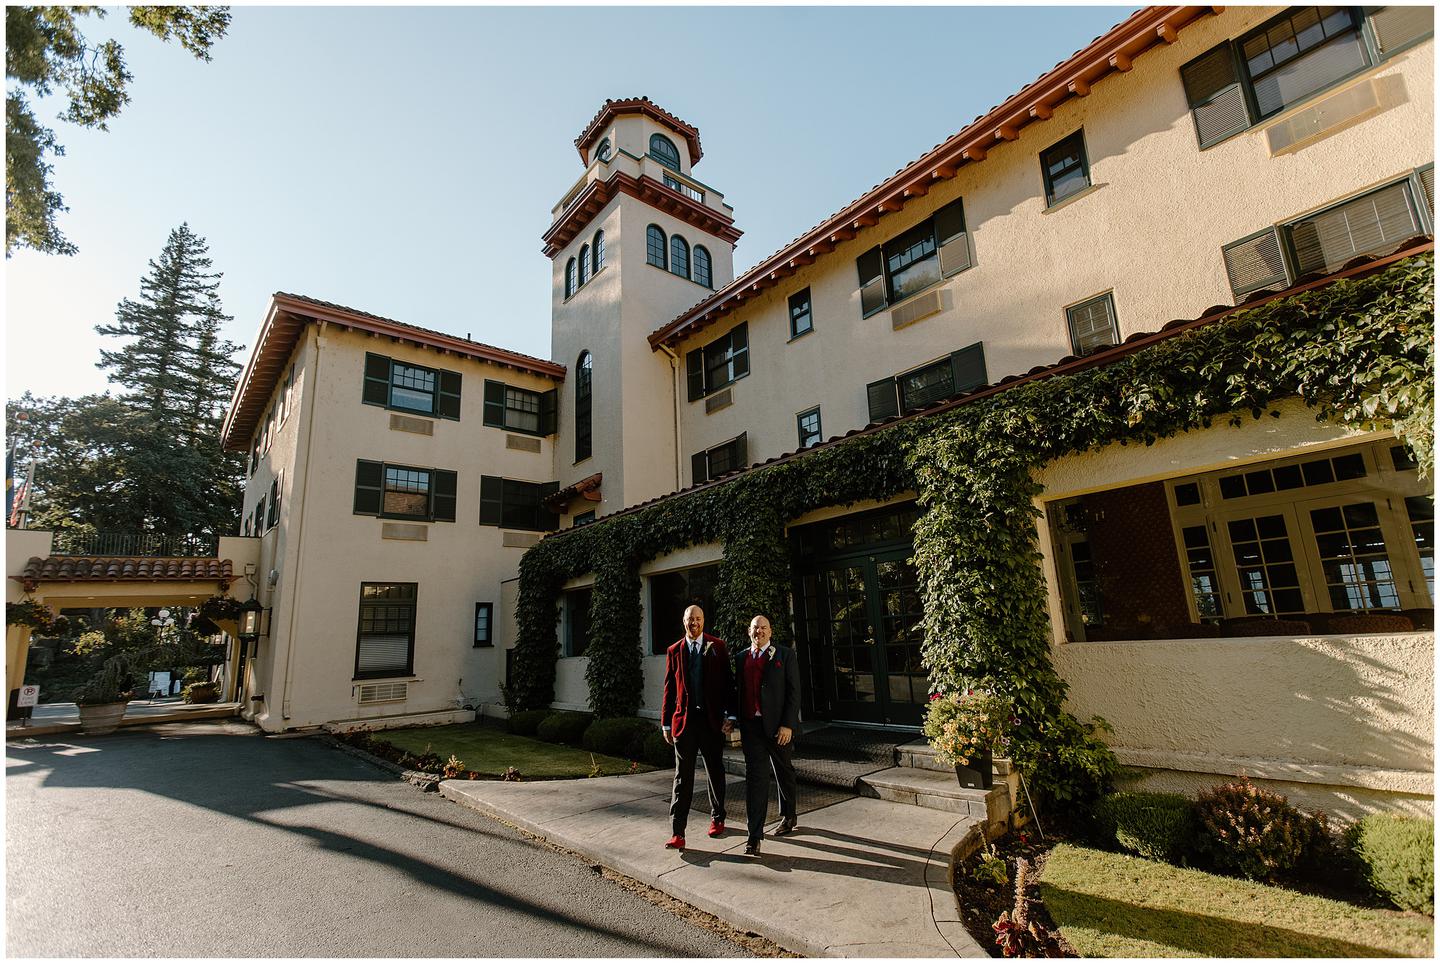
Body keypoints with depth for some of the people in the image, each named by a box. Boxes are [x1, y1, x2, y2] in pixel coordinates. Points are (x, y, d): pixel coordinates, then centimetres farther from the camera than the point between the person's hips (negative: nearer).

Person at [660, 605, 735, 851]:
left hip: (712, 719, 0)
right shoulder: (674, 651, 6)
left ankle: (717, 819, 33)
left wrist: (730, 715, -7)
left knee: (715, 772, 14)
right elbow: (669, 689, 7)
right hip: (684, 720, 0)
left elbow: (728, 682, 0)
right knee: (683, 777, 0)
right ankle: (677, 833, 3)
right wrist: (666, 723, 6)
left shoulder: (717, 646, 2)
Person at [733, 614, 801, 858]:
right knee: (755, 777, -4)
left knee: (784, 773, 17)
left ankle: (788, 817, 39)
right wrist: (737, 725, 10)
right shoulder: (741, 658, 9)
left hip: (779, 726, -1)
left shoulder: (785, 655, -2)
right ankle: (754, 835, 0)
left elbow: (794, 692, -7)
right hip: (751, 726, 2)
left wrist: (788, 725, -14)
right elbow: (738, 692, 13)